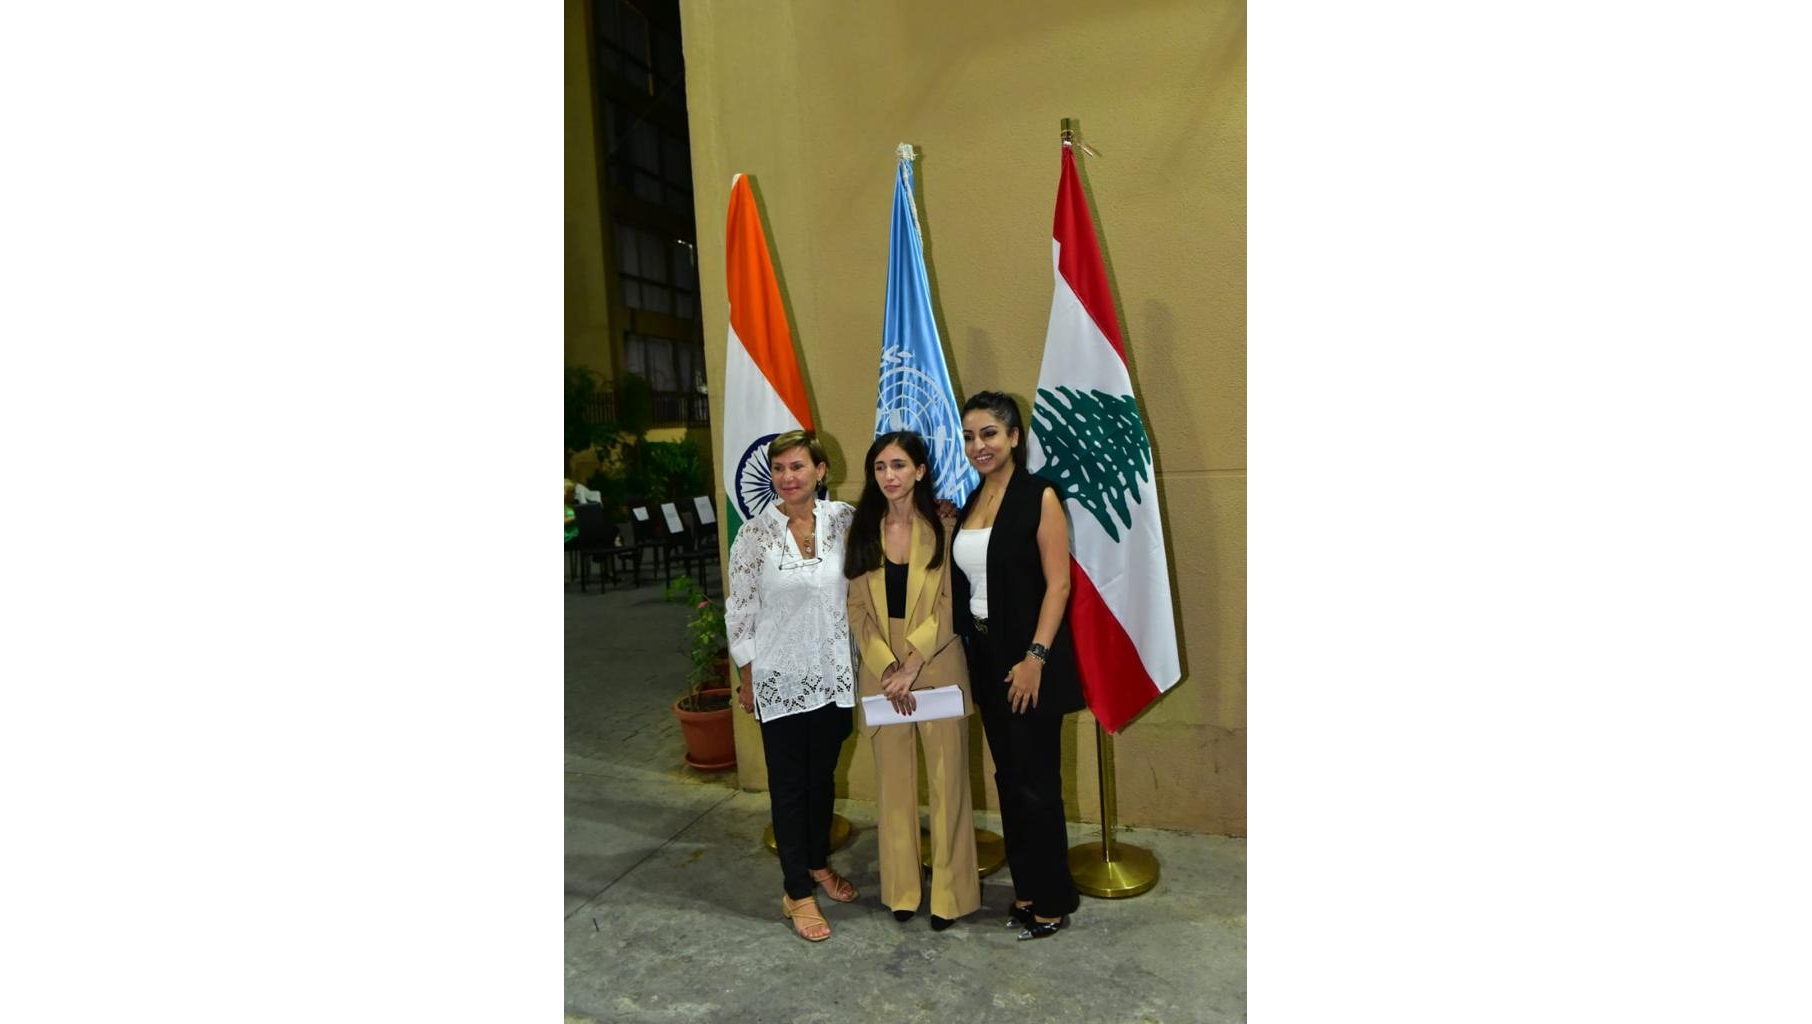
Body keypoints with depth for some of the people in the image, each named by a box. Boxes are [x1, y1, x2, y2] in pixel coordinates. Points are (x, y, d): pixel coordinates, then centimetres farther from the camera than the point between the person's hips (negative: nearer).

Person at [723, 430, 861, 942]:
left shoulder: (843, 519, -5)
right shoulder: (755, 533, -10)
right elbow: (739, 610, -5)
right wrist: (746, 677, -3)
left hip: (833, 674, 3)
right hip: (780, 679, -3)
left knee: (823, 774, 18)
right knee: (789, 782, 8)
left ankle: (818, 862, 40)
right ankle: (797, 893, 22)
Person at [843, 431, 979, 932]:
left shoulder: (942, 529, -6)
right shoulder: (863, 531, 5)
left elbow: (950, 607, -9)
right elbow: (858, 610, 2)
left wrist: (911, 666, -15)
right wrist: (887, 668, -10)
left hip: (938, 668, -3)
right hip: (880, 671, 3)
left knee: (947, 779, 4)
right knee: (893, 781, 11)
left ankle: (950, 892, 19)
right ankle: (901, 889, 26)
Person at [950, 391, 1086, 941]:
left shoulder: (1038, 495, -9)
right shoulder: (968, 502, 10)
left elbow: (1058, 583, -14)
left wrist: (1035, 657, -19)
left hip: (1028, 658, -6)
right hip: (985, 657, 7)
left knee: (1037, 781, 2)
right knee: (1008, 776, 15)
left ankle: (1053, 900, 19)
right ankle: (1026, 888, 30)